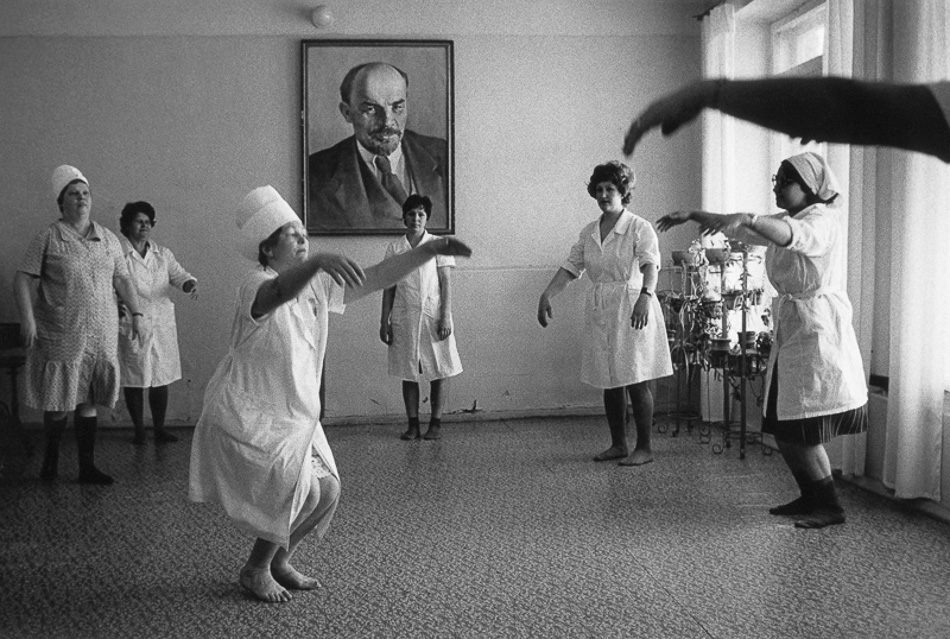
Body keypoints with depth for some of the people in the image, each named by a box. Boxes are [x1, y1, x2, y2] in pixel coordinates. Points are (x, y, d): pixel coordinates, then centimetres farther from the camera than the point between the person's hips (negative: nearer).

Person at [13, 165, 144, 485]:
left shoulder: (108, 239, 11)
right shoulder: (48, 238, -2)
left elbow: (122, 279, 16)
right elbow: (23, 279, -5)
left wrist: (136, 314, 9)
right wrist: (27, 318, -15)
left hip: (101, 336, 3)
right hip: (60, 336, -3)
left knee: (88, 401, 8)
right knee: (59, 401, 3)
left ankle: (87, 467, 15)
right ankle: (51, 458, 27)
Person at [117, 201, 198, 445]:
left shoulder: (163, 254, 12)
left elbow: (179, 275, 3)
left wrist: (190, 284, -20)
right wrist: (116, 304, -27)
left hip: (162, 326, 4)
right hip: (131, 326, -3)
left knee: (161, 379, 6)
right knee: (134, 380, 3)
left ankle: (159, 428, 18)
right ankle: (138, 430, 17)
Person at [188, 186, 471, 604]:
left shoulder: (317, 285, 2)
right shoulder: (257, 286, -20)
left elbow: (376, 279, 0)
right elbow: (281, 291, -45)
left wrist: (429, 251, -8)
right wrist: (318, 262, -65)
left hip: (292, 416, 8)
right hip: (247, 419, -8)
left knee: (327, 490, 4)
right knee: (303, 491, -15)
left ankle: (279, 562, 27)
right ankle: (255, 571, 9)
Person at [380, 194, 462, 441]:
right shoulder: (394, 248, 7)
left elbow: (446, 283, -2)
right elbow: (389, 287, 9)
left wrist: (446, 317, -9)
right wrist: (384, 321, 4)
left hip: (433, 316, -2)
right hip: (404, 319, 2)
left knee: (438, 372, 1)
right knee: (408, 373, 5)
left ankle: (436, 423, 11)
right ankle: (412, 424, 13)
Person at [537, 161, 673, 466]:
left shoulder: (640, 228, -6)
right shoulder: (588, 232, 12)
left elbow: (650, 265, -21)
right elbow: (570, 268, 13)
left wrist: (645, 296, -38)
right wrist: (546, 295, 2)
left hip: (632, 310, -6)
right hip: (600, 312, 6)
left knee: (636, 381, -4)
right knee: (610, 383, 10)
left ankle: (644, 447, 7)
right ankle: (618, 444, 22)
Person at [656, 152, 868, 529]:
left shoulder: (822, 221, -12)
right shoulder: (785, 220, 15)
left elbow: (791, 236, -34)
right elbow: (738, 230, 20)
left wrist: (746, 218, -49)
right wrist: (693, 215, 13)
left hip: (817, 331, -9)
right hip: (789, 329, 9)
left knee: (802, 430, -5)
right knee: (783, 426, 10)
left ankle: (831, 507, 9)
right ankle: (811, 498, 24)